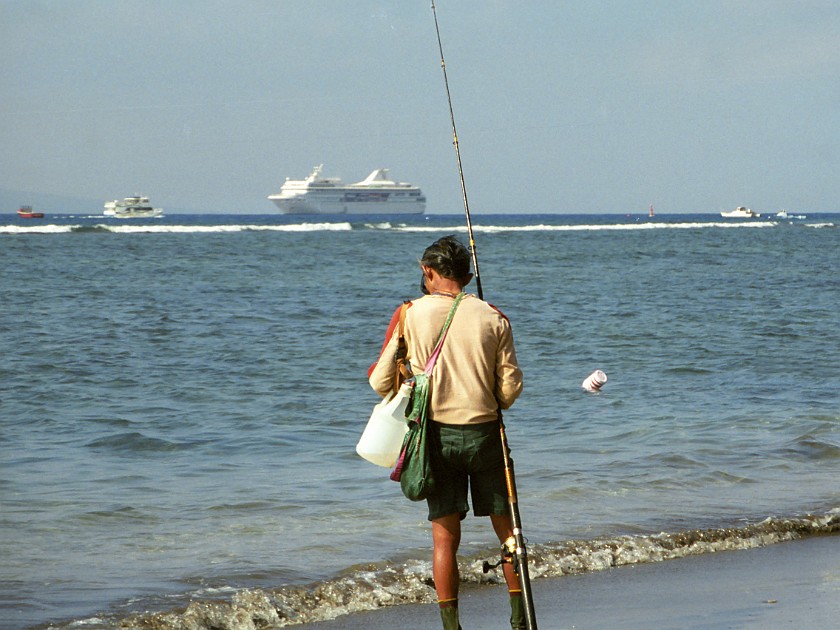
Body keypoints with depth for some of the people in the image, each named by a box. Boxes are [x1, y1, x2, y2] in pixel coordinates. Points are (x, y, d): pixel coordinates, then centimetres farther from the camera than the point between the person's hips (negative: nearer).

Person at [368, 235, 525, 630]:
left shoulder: (410, 315, -4)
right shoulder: (492, 317, -2)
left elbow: (381, 383, -2)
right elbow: (511, 387, -1)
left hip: (437, 435, 0)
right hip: (484, 434, 0)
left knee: (445, 537, 3)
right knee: (507, 527, 12)